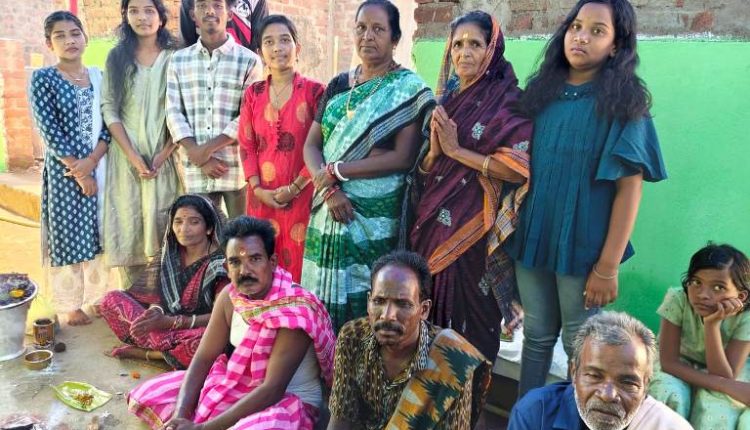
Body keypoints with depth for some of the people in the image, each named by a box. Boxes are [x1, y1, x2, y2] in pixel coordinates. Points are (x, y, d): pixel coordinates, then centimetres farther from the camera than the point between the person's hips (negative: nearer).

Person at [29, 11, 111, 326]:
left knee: (98, 234, 10)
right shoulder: (42, 79, -3)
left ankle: (96, 298, 25)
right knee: (67, 235, 3)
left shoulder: (98, 77, 8)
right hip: (63, 170, -4)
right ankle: (70, 306, 16)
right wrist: (78, 172, -14)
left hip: (99, 167, 4)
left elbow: (108, 124, 1)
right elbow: (50, 132, -10)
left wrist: (91, 161, -13)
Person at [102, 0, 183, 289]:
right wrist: (133, 156, -10)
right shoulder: (117, 57, 7)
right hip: (127, 156, 1)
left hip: (164, 155, -1)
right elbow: (109, 110, 1)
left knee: (164, 227, -1)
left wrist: (164, 153, -11)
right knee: (129, 224, 2)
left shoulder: (175, 57, 3)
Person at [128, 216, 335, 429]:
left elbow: (272, 389, -29)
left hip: (287, 399, -6)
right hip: (237, 385, 6)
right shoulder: (229, 297, -7)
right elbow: (203, 358, -4)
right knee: (145, 396, 3)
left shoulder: (294, 311, -28)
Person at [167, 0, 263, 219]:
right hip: (196, 171, 2)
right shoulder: (178, 60, 11)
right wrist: (198, 156, -9)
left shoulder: (248, 60, 3)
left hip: (238, 168, -2)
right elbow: (174, 113, 5)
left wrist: (208, 147, -12)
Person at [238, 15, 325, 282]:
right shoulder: (253, 93, 8)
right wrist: (257, 189, -4)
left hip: (301, 195, -3)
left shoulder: (314, 91, -3)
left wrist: (295, 187, -11)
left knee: (297, 266, 3)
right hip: (262, 196, 3)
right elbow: (246, 145, 8)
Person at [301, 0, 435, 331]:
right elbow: (311, 145, 6)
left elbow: (404, 158, -13)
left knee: (370, 310, 1)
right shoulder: (338, 85, 11)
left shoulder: (410, 89, -4)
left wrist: (337, 171, -13)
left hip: (377, 218, -4)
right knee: (324, 303, 9)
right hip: (330, 211, 5)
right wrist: (328, 188, -13)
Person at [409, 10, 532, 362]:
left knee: (468, 319, 3)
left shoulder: (509, 101, -6)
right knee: (431, 311, 14)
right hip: (432, 225, 6)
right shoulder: (446, 101, 12)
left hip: (473, 231, -6)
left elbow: (521, 169, -16)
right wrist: (434, 151, -9)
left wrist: (456, 150, -14)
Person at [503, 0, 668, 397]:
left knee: (580, 345, 10)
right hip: (532, 236, 4)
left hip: (584, 243, -4)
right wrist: (512, 232, 7)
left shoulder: (624, 101, -7)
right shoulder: (541, 90, 6)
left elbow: (629, 186, -12)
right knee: (536, 335, 16)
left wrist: (608, 266, -16)